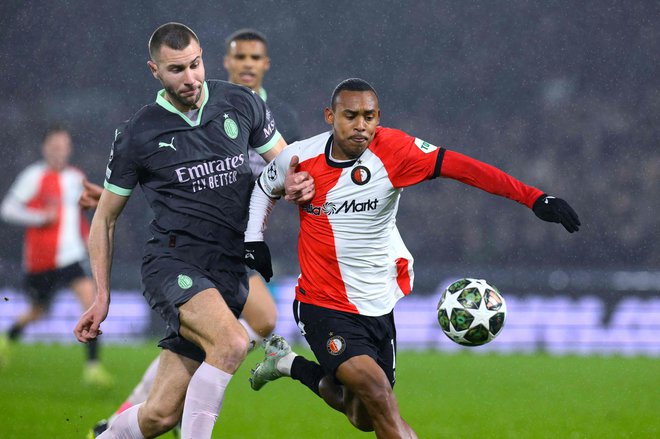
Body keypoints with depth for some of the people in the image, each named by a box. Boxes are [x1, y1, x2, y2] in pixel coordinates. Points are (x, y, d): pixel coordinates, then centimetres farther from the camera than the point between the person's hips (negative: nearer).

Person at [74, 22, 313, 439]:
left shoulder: (241, 104, 7)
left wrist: (300, 183, -6)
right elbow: (105, 218, 11)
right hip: (174, 261, -3)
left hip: (230, 275, 3)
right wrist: (102, 295, 5)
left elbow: (286, 164, 19)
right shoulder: (137, 135, 1)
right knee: (232, 342, -33)